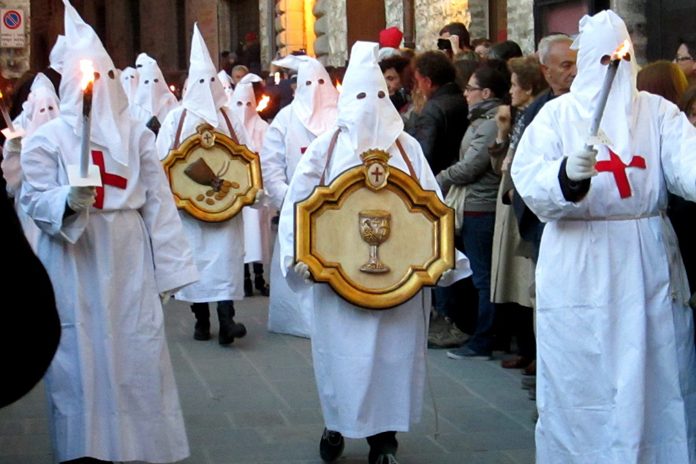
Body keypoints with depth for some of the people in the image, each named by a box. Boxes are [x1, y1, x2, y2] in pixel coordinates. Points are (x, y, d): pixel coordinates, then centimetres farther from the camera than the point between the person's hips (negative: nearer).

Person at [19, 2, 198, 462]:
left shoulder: (136, 135, 6)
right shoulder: (47, 138, -1)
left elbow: (158, 202, 5)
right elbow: (34, 201, -3)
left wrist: (168, 265, 1)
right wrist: (68, 201, -25)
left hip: (129, 262, 2)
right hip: (74, 267, -2)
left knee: (138, 354, 4)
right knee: (81, 357, 2)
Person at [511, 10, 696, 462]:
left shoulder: (657, 111, 6)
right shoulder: (558, 114, 3)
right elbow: (531, 184, -9)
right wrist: (568, 174, -30)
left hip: (649, 265, 2)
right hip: (580, 267, -1)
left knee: (654, 378, 5)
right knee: (580, 382, 2)